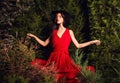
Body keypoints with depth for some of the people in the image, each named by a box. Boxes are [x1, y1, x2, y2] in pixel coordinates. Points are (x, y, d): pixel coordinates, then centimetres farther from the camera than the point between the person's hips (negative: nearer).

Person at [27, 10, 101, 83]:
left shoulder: (69, 32, 10)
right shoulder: (54, 32, 14)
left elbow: (78, 45, 9)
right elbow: (44, 43, 19)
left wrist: (92, 42, 5)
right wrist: (34, 36, 13)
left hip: (65, 59, -1)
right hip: (54, 59, 1)